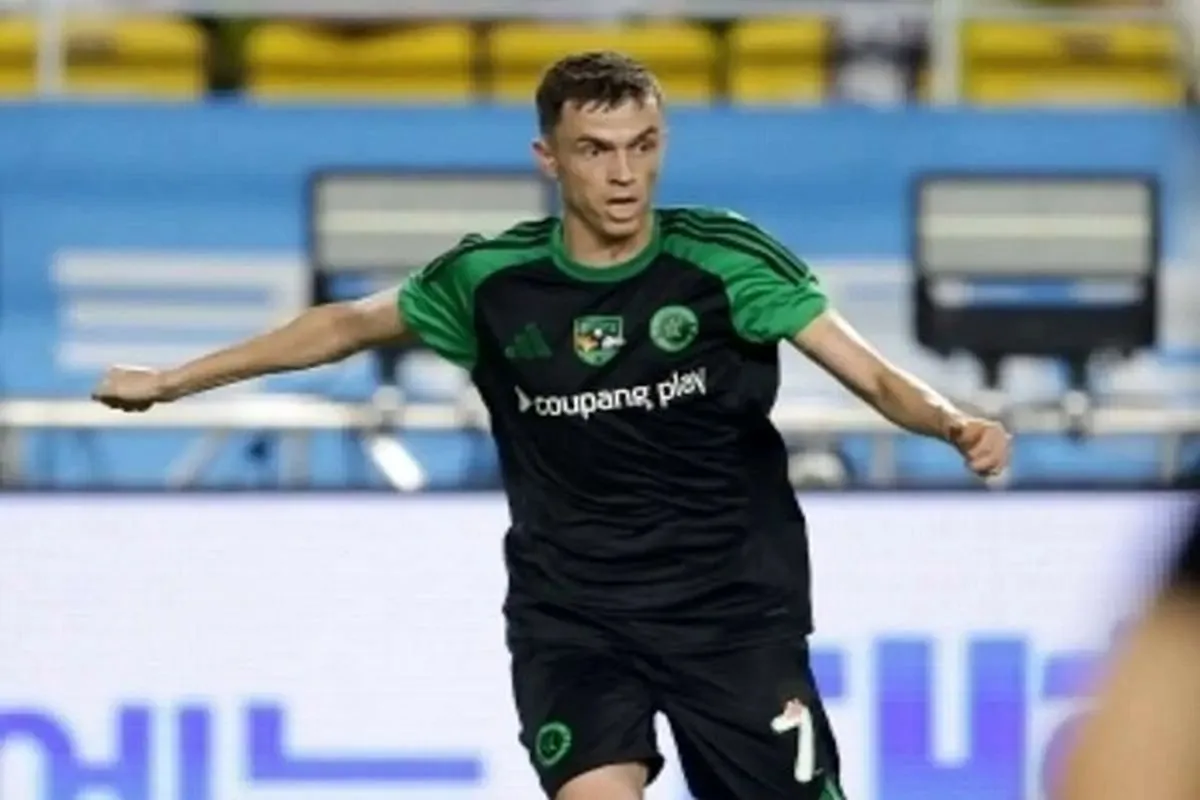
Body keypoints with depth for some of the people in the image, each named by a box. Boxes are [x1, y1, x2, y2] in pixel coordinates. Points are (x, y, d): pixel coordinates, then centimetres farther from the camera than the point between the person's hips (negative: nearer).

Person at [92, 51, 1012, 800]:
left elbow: (873, 374, -15)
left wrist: (954, 423, -37)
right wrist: (170, 382, 18)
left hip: (733, 610, 0)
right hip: (571, 614, 0)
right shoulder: (492, 280, -5)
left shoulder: (725, 258, -11)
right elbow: (348, 324, 12)